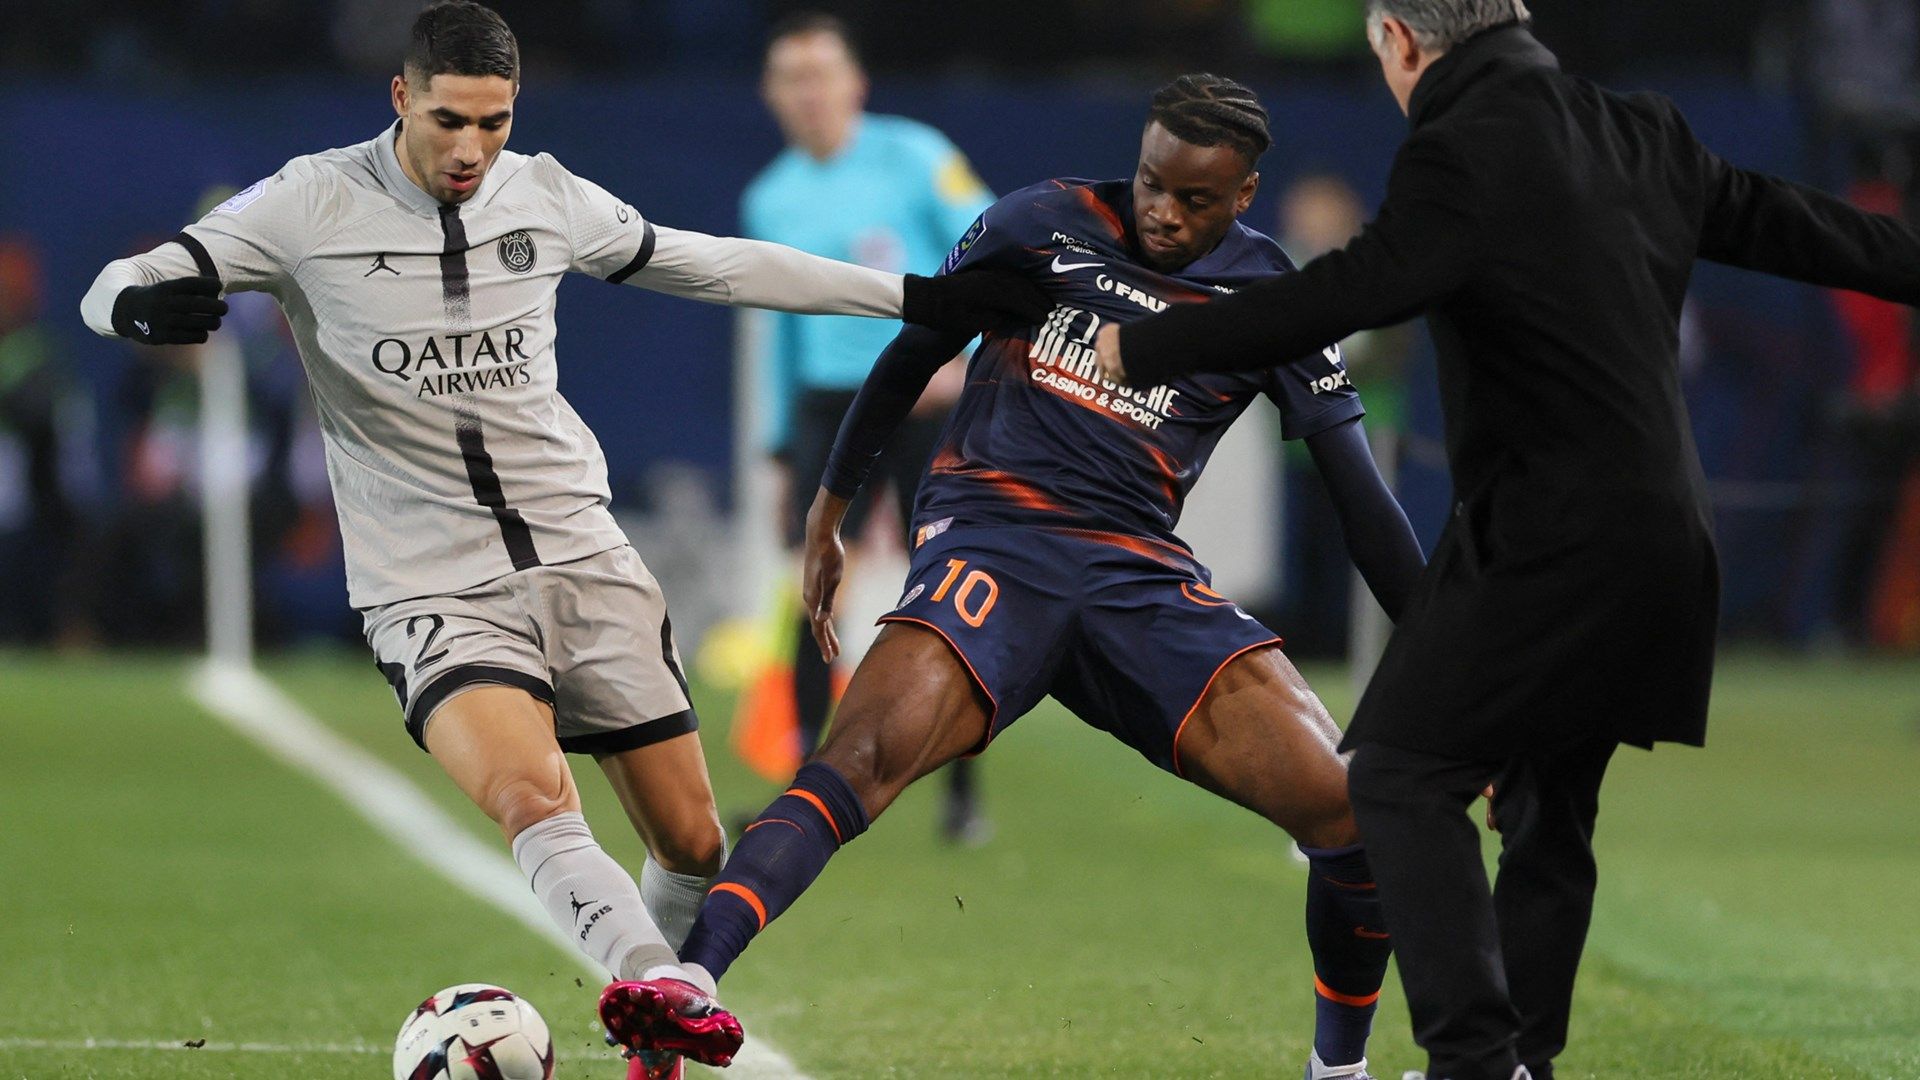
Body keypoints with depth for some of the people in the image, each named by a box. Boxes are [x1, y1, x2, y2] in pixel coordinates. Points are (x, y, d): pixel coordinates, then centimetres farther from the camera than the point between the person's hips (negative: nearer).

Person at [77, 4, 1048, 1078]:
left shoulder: (547, 197, 5)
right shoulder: (314, 204, -6)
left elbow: (717, 264, 18)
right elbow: (119, 285, -7)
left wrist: (920, 297, 18)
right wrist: (145, 306, -34)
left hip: (584, 559, 4)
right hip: (434, 588, -4)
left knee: (692, 844, 4)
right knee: (534, 801, -32)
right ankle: (661, 990, -48)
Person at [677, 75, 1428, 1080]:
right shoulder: (1042, 224, 4)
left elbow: (1363, 505, 10)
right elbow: (913, 353, 17)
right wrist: (828, 515, 20)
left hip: (1142, 579, 2)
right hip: (990, 535, -2)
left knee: (1350, 809, -13)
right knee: (864, 756, -31)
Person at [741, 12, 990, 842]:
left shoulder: (914, 157, -4)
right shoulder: (769, 200, 9)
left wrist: (964, 358, -20)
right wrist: (782, 451, 16)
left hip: (926, 400, -3)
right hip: (825, 403, 3)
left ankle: (962, 792, 9)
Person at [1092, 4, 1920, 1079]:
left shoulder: (1464, 153, -13)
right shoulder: (1642, 133, 12)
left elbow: (1346, 296, -21)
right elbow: (1789, 223, 21)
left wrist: (1147, 346, -16)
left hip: (1548, 540, -9)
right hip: (1663, 537, 9)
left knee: (1404, 775, -7)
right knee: (1548, 808, 16)